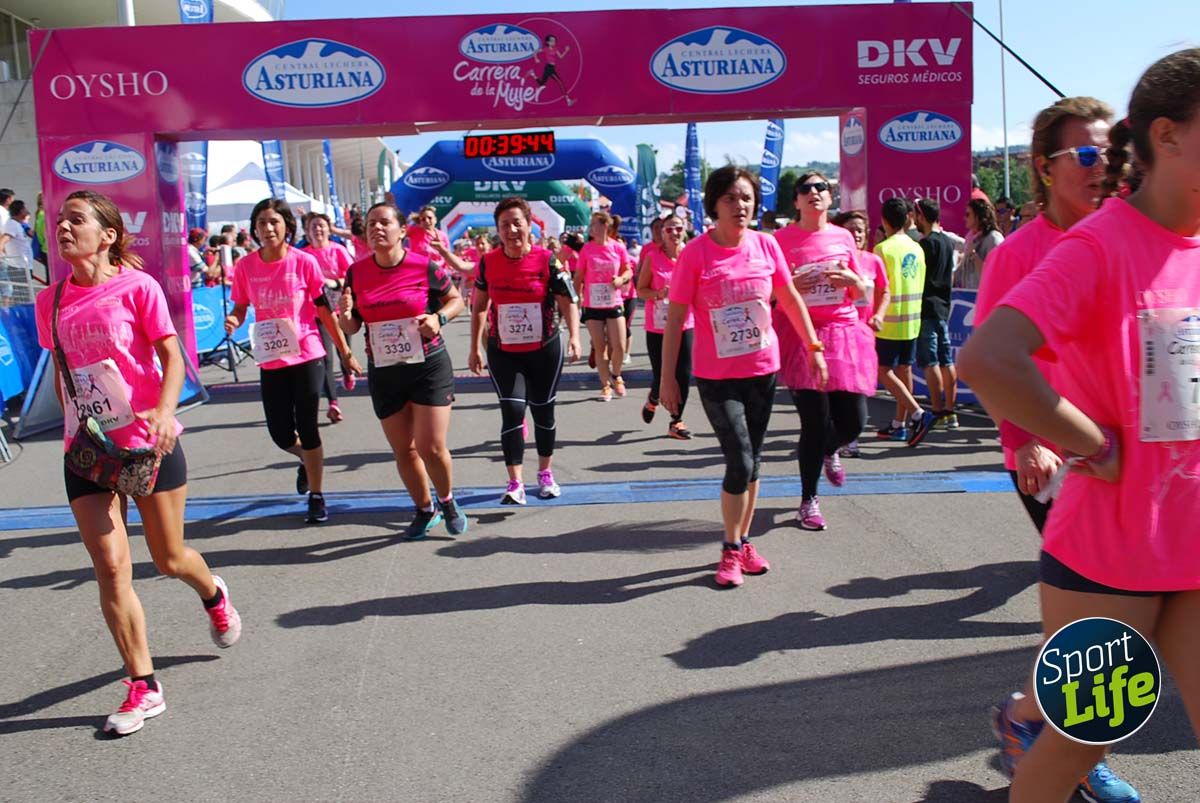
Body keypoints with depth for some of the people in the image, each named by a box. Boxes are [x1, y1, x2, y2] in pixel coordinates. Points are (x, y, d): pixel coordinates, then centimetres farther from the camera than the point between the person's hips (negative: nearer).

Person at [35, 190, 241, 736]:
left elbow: (171, 357, -10)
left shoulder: (137, 287, -8)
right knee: (110, 567, -4)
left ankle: (213, 594, 46)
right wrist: (73, 426, 11)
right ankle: (143, 687, 8)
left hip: (148, 443, -3)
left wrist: (164, 411, -25)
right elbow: (61, 372, 15)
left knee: (169, 558, 9)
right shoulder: (51, 301, 5)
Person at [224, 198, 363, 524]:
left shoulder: (304, 262, -10)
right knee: (281, 433, 7)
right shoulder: (245, 266, -3)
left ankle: (316, 497, 20)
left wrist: (345, 352, 0)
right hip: (270, 360, 3)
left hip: (307, 356, -3)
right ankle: (308, 460, 43)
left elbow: (324, 309, -3)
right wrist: (233, 321, -16)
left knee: (307, 427, 3)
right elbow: (240, 308, 9)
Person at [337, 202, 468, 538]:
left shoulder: (424, 266, -10)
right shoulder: (357, 272, -1)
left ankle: (447, 500, 23)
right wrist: (344, 314, -17)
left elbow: (457, 300, 4)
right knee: (403, 450, 11)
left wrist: (439, 317, -16)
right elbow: (351, 326, 6)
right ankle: (425, 510, 34)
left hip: (428, 366, -3)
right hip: (384, 372, 3)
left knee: (432, 448, -7)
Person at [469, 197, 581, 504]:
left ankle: (545, 473, 31)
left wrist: (574, 336, -25)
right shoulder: (487, 262, -3)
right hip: (503, 352, 1)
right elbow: (479, 306, 7)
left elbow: (568, 302, -9)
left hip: (544, 349, 0)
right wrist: (475, 348, 8)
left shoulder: (547, 260, -10)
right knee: (512, 410, -11)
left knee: (543, 410, 11)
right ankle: (515, 483, -6)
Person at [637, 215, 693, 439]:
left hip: (684, 325, 2)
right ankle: (652, 400, 39)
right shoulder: (652, 257, -4)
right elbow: (641, 290, 0)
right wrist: (658, 294, -17)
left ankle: (676, 422, 14)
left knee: (684, 376, -3)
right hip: (657, 326, -1)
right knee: (661, 376, 3)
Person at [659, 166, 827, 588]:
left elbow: (790, 299, 11)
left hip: (763, 369, 4)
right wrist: (667, 377, -9)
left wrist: (815, 348, 10)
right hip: (716, 377, -4)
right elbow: (674, 317, -8)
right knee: (740, 462, -8)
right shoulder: (696, 253, -11)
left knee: (752, 462, 12)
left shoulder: (766, 245, -1)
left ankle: (743, 541, 28)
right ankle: (731, 550, 11)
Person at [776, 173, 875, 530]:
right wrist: (791, 286, -17)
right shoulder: (782, 239, -1)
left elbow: (861, 293, 15)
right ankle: (809, 501, 13)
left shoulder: (843, 237, 9)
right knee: (815, 423, -5)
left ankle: (829, 451, 40)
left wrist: (852, 280, -7)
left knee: (853, 422, 2)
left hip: (844, 332, 4)